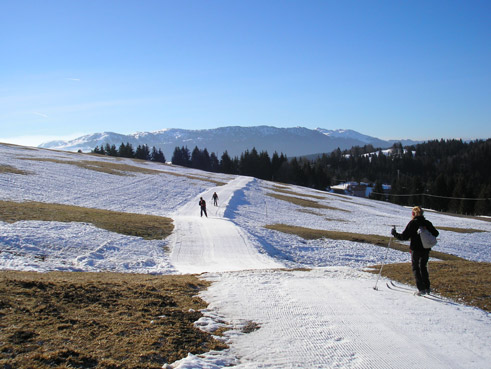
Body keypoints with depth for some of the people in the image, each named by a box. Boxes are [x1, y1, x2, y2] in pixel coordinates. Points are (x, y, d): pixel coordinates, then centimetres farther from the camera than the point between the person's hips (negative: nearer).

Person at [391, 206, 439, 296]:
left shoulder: (412, 223, -11)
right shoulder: (427, 223, 2)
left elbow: (404, 237, -14)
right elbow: (436, 233, 12)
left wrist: (395, 234, 0)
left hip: (416, 249, -5)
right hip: (426, 249, 5)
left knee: (415, 268, 7)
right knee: (423, 267, 20)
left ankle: (421, 289, 0)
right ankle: (427, 288, 23)